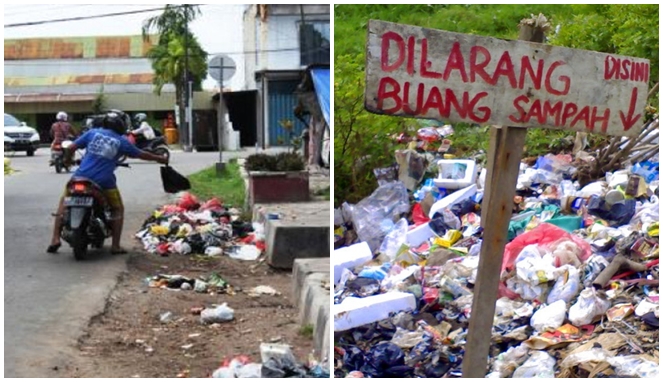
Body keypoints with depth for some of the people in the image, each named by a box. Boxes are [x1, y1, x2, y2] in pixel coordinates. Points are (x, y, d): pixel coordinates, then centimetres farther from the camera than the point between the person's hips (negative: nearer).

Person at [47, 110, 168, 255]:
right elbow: (141, 154, 16)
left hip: (81, 177, 1)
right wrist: (159, 159, 33)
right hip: (104, 182, -1)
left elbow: (70, 148, 6)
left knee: (64, 201, 24)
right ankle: (115, 246, 12)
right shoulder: (122, 142, 5)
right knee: (118, 210, 21)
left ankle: (55, 238, 12)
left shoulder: (92, 133, 7)